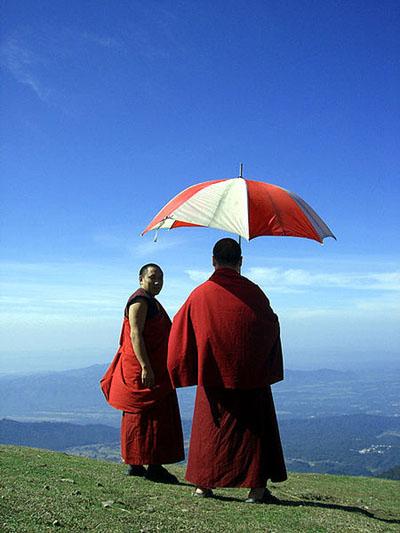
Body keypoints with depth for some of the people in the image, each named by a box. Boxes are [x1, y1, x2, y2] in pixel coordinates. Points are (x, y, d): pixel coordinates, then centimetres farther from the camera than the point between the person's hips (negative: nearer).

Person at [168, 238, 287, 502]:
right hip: (250, 376, -2)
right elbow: (271, 326, 0)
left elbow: (180, 330, 4)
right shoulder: (252, 292, -8)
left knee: (210, 426, 14)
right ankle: (256, 488, 8)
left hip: (213, 375, 2)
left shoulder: (200, 294, -2)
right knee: (253, 427, 8)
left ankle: (203, 484, 18)